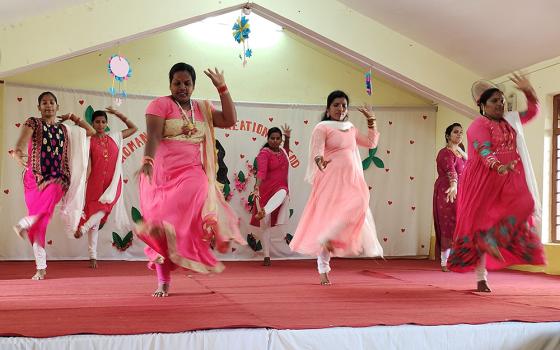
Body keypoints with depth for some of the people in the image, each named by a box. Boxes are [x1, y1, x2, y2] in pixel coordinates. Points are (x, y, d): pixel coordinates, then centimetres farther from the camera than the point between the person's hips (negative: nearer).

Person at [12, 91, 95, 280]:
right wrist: (19, 153, -38)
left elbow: (91, 132, 25)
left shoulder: (64, 129, 15)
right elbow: (21, 143, -16)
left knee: (52, 192, -36)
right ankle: (41, 268, 6)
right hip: (35, 177, -2)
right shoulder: (33, 123, 4)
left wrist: (74, 118, 19)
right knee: (40, 223, -4)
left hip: (57, 179, 2)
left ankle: (25, 223, -14)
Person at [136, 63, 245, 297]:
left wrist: (222, 88, 4)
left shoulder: (203, 109, 15)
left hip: (191, 173, 3)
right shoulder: (160, 104, 0)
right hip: (162, 174, -3)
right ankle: (163, 282, 8)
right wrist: (148, 160, -31)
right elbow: (153, 135, -13)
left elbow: (230, 120, 5)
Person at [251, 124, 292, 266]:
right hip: (266, 190, -4)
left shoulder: (282, 152, 13)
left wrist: (287, 137, 26)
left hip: (281, 189, 4)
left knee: (283, 193, -37)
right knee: (266, 225, -2)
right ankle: (267, 257, 5)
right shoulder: (264, 153, -7)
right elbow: (261, 171, -24)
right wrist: (257, 187, -40)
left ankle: (263, 212, -53)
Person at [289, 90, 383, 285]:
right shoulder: (322, 128, -1)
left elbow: (371, 143, 29)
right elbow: (316, 151, -16)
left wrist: (371, 121, 21)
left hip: (352, 182, 6)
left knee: (356, 209, -14)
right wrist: (320, 161, -38)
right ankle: (323, 270, -2)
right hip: (331, 181, -6)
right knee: (327, 220, -12)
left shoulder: (351, 129, 19)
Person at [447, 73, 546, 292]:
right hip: (484, 180, -6)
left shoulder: (510, 121, 17)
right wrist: (499, 167, -40)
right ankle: (481, 278, -1)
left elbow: (533, 111, 28)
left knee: (525, 204, -18)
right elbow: (484, 151, -22)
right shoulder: (479, 125, -6)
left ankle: (493, 239, -9)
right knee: (479, 223, -7)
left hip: (508, 180, 7)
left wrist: (528, 92, 10)